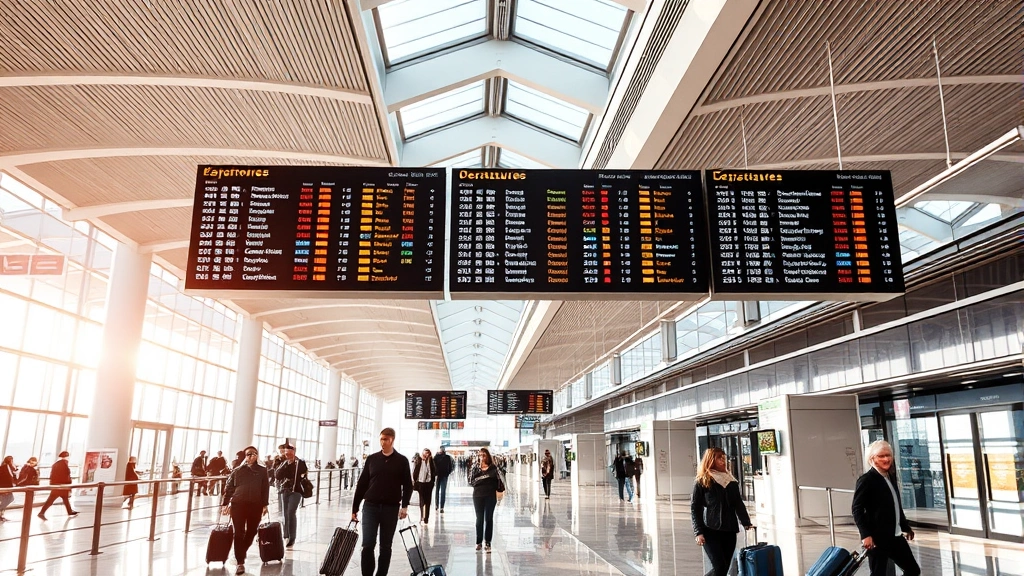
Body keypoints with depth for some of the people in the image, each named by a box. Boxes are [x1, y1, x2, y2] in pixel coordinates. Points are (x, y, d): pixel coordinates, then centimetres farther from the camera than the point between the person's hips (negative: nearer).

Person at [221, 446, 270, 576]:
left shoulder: (262, 471, 6)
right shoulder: (237, 471, 7)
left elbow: (265, 489, 4)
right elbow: (229, 487, 6)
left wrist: (265, 505, -3)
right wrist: (225, 503, -1)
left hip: (255, 506, 1)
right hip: (238, 504, -1)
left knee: (251, 532, 10)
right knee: (239, 533, -3)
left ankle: (241, 553, 33)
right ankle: (240, 562, 0)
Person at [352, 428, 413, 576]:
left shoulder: (402, 461, 1)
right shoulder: (371, 459, 5)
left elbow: (408, 485, 2)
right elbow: (362, 484, 7)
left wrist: (405, 505, -11)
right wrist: (355, 508, 5)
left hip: (391, 508, 0)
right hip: (370, 507, 1)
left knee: (386, 546, 7)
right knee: (368, 544, -7)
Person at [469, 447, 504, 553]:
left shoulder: (493, 468, 1)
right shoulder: (475, 468, 3)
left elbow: (498, 481, 2)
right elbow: (471, 482, -5)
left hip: (490, 496, -1)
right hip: (478, 495, 1)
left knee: (488, 518, 4)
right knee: (479, 519, 8)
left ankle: (487, 542, 10)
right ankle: (479, 541, 18)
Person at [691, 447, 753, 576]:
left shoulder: (731, 481, 13)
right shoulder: (701, 482, -3)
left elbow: (738, 504, 13)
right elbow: (694, 508, -4)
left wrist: (746, 523, -2)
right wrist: (698, 532, -12)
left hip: (729, 531, 5)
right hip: (711, 531, -5)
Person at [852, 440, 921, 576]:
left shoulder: (891, 477, 13)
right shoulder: (866, 480, -13)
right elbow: (857, 510, -17)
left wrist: (906, 527, 24)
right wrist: (865, 535, -23)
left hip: (895, 536, 8)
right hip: (877, 538, -8)